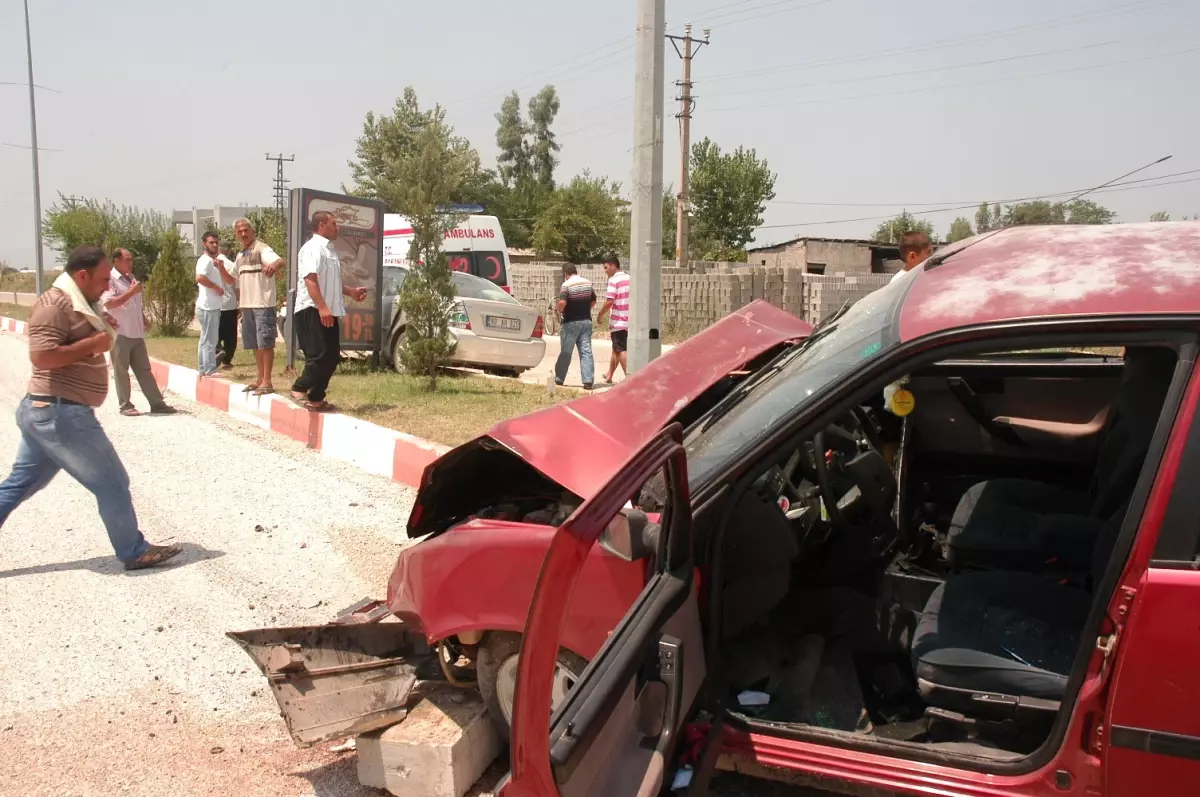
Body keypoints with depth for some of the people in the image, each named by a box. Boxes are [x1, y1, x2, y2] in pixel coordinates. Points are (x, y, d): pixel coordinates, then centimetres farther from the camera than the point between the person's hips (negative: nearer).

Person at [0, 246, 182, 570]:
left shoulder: (77, 303, 14)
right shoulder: (55, 304, -18)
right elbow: (42, 357, -27)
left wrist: (102, 328, 6)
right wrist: (93, 343, -20)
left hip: (44, 411, 10)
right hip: (61, 413, -10)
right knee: (112, 484, 1)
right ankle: (134, 552, 13)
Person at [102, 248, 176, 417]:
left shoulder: (131, 278, 17)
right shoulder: (110, 279, -9)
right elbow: (109, 303, -22)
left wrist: (144, 319, 12)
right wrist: (131, 291, -22)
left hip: (136, 333, 8)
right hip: (119, 333, -8)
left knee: (144, 369, 8)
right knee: (121, 371, 2)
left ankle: (157, 403, 9)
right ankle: (125, 406, 9)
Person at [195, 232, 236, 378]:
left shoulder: (218, 260, 17)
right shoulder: (205, 260, -12)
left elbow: (230, 281, 8)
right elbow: (199, 278, -31)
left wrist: (221, 267, -7)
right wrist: (217, 288, -19)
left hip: (213, 306, 10)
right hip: (208, 307, -10)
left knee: (205, 340, 13)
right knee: (210, 341, -8)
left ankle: (204, 371, 19)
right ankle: (210, 371, -7)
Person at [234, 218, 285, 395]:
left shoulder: (262, 249, -9)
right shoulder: (240, 257, 17)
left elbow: (281, 261, -29)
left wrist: (274, 265, -50)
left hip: (263, 304, -8)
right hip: (247, 305, 8)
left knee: (265, 343, -8)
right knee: (255, 345, 14)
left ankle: (267, 382, -7)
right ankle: (260, 378, 23)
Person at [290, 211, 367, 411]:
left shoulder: (329, 249, 19)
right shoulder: (313, 247, -11)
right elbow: (310, 279, -23)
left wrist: (351, 292, 24)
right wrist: (322, 307, -30)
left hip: (329, 312, 10)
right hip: (313, 311, -10)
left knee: (332, 356, 10)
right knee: (319, 355, -12)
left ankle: (316, 398, 16)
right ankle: (299, 390, -2)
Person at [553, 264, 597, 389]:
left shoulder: (567, 284, -13)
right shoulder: (588, 283, 6)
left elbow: (562, 302, -24)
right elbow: (593, 301, 14)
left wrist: (557, 308, -5)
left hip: (571, 322, -4)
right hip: (586, 321, 4)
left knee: (565, 352, 5)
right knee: (586, 352, 3)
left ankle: (559, 379, 15)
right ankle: (588, 381, -3)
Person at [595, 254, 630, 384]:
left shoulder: (614, 280, -12)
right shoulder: (630, 279, 10)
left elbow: (609, 301, -19)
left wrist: (600, 315, -6)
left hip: (618, 322, -7)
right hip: (629, 321, 7)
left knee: (621, 351, -6)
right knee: (616, 349, 18)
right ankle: (609, 376, 30)